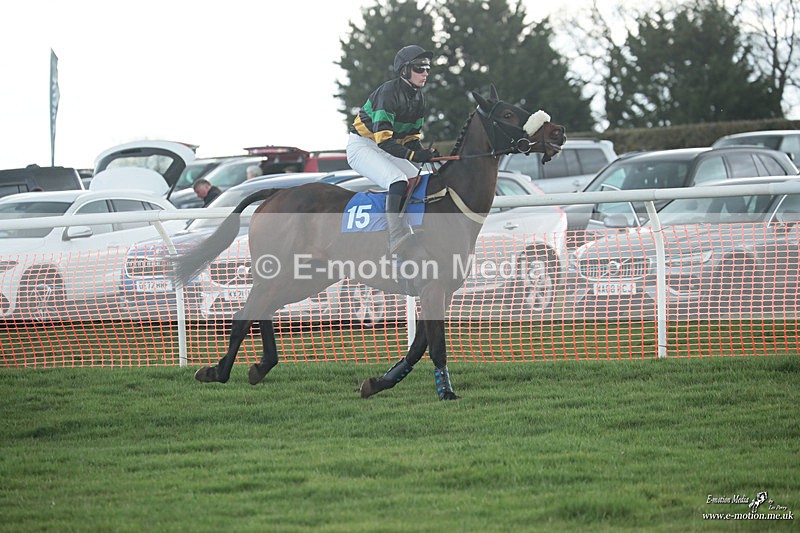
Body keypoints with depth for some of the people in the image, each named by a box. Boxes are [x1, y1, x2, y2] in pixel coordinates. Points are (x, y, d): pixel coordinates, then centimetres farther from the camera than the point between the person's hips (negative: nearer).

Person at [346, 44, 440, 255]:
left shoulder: (418, 98, 5)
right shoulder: (389, 92, -23)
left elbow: (412, 138, 12)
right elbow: (383, 139, -30)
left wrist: (425, 154, -8)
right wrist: (414, 155, -39)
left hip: (386, 150, 10)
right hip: (362, 146, -10)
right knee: (398, 181, -30)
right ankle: (396, 239, -35)